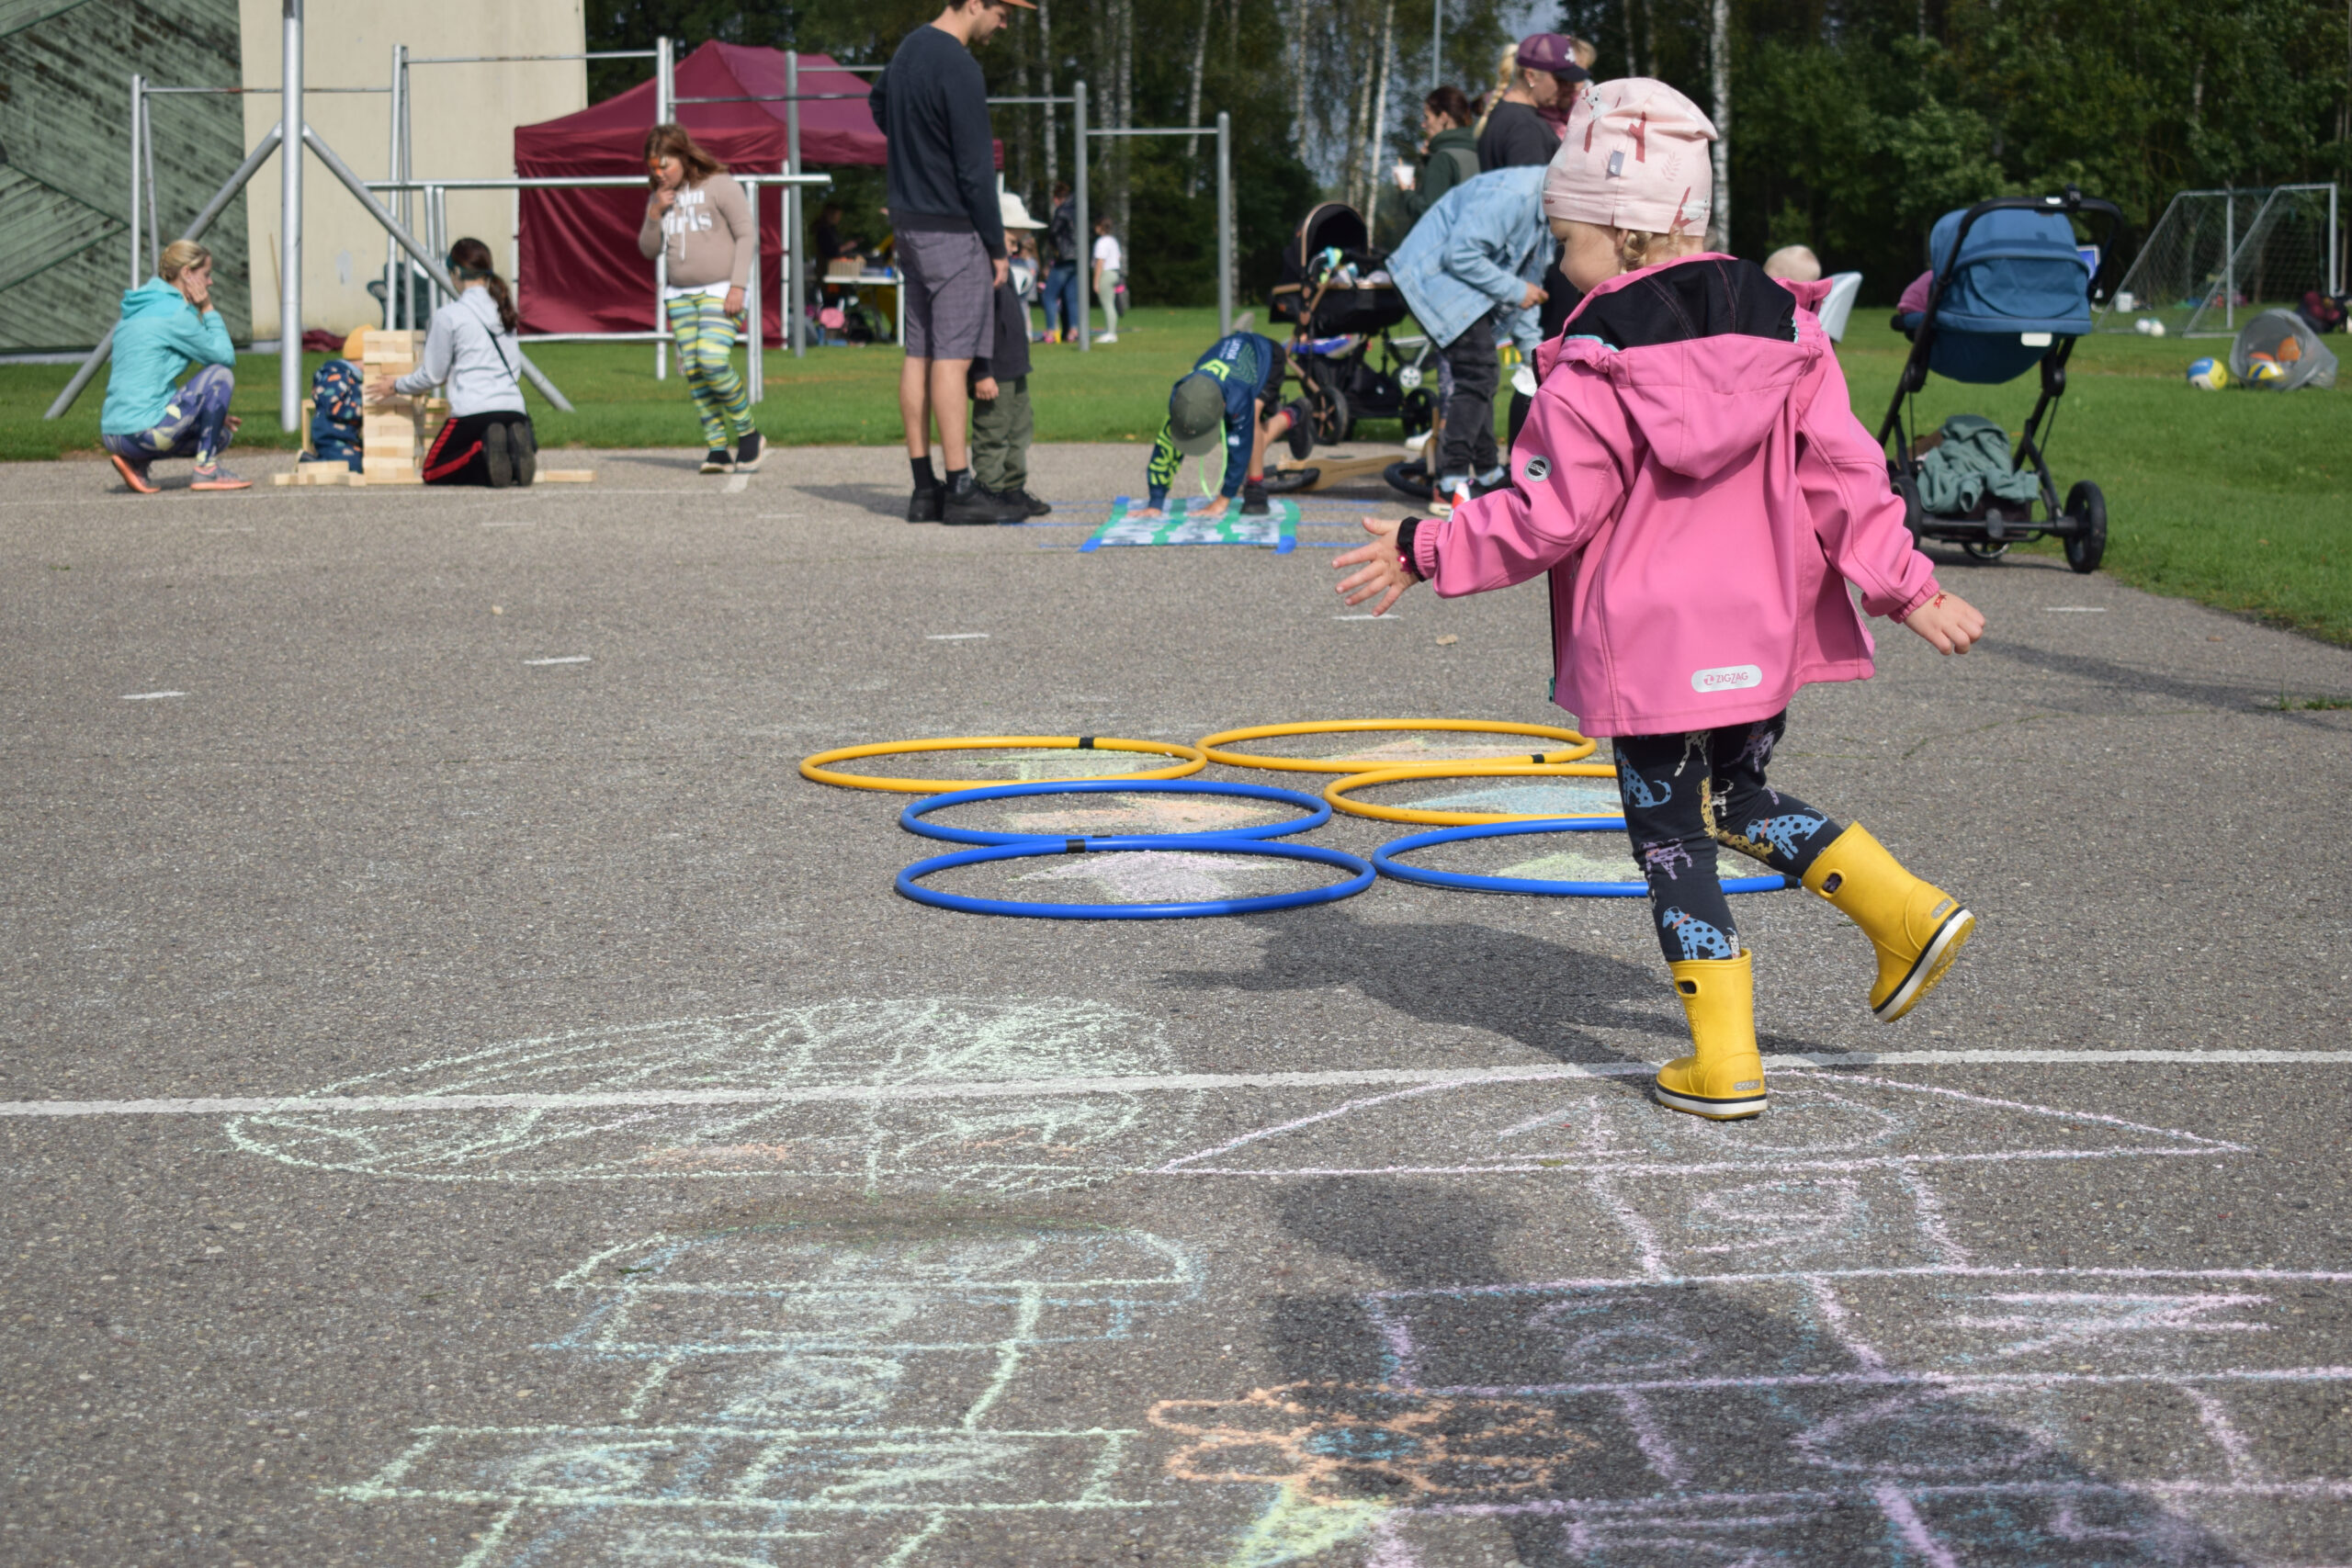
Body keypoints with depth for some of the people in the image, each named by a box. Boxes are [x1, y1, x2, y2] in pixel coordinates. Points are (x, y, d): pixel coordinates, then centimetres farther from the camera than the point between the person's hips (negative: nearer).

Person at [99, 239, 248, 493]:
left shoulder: (135, 312, 19)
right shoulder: (174, 312, -11)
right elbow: (225, 356, -6)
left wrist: (207, 411, 22)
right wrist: (207, 309, 3)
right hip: (142, 431, -10)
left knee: (220, 434, 25)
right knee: (220, 375, -4)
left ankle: (137, 463, 8)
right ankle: (206, 470, -2)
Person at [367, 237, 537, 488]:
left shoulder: (448, 316, -4)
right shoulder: (504, 309, 14)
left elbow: (432, 375, 3)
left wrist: (395, 387, 22)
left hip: (474, 411, -5)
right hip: (514, 408, 5)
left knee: (433, 472, 13)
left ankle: (482, 453, -20)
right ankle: (515, 446, -12)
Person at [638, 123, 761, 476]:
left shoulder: (719, 186, -6)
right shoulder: (660, 197, 12)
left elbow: (747, 234, -6)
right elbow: (649, 250, 15)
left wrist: (738, 286, -14)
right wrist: (654, 214, -3)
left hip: (720, 291, -6)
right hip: (680, 294, 6)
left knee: (714, 362, -21)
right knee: (692, 371, -3)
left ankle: (747, 434, -3)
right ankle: (717, 448, 0)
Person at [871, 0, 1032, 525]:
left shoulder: (909, 49, 10)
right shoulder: (959, 68, -18)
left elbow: (878, 101, 32)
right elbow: (975, 168, -17)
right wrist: (996, 245, -9)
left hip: (908, 221, 9)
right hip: (951, 230, -9)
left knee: (918, 354, 8)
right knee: (952, 356, -8)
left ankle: (924, 488, 11)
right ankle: (961, 489, -8)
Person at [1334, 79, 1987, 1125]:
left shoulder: (1594, 365, -13)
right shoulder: (1781, 328, 2)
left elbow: (1545, 516, -12)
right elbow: (1842, 471, 1)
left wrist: (1422, 554, -2)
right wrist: (1904, 586, 5)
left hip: (1650, 645, -6)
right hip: (1763, 633, 6)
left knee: (1671, 838, 5)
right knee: (1739, 799, 26)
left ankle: (1723, 1062, 6)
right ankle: (1903, 911, 13)